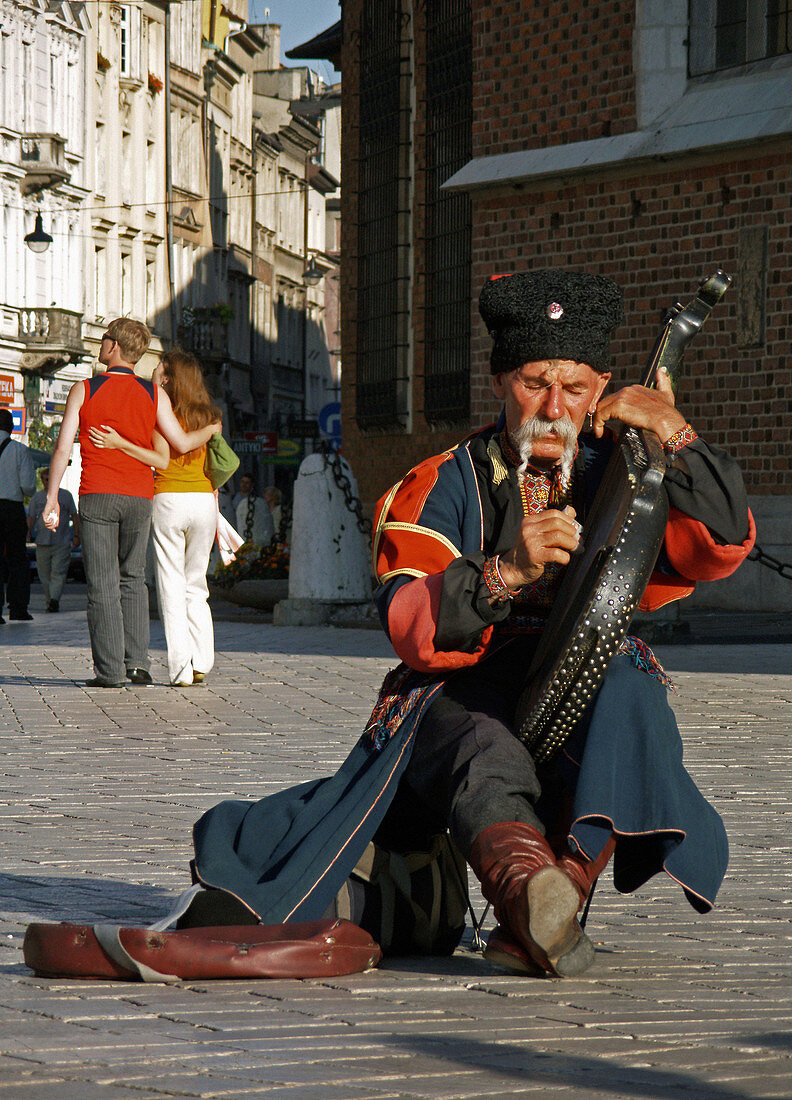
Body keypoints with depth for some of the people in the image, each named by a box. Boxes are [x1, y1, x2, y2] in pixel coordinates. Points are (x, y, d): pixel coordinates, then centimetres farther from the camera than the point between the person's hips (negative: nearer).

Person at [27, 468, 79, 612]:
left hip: (62, 542, -3)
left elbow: (74, 516, 11)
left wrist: (76, 535, 2)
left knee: (58, 572, -14)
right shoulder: (36, 497, 14)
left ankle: (54, 599, -24)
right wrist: (28, 532, -7)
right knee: (44, 574, 3)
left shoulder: (66, 495, 10)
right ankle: (50, 601, 11)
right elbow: (31, 518, 11)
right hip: (42, 541, 3)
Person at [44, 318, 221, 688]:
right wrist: (211, 429, 18)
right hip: (139, 496, 2)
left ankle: (110, 670, -4)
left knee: (102, 585, 0)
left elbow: (62, 449, -5)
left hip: (97, 496, -2)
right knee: (133, 579, 15)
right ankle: (137, 661, 4)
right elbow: (181, 443, -2)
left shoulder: (84, 390, -3)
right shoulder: (154, 394, 2)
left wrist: (52, 498, 1)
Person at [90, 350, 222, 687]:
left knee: (172, 587, -1)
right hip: (204, 502, 4)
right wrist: (215, 520, 17)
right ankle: (201, 665, 7)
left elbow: (165, 461, -15)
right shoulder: (209, 417, 8)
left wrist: (121, 444, -22)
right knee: (196, 586, 14)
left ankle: (181, 669, -5)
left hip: (169, 499, -4)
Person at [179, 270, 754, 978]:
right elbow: (409, 627, -10)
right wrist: (505, 573, -26)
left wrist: (674, 434, -12)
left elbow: (726, 544, -4)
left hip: (585, 707, 2)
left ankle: (541, 921, -51)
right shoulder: (441, 488, 7)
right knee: (489, 760, -37)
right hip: (462, 700, -1)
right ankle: (544, 911, -69)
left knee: (626, 692, -34)